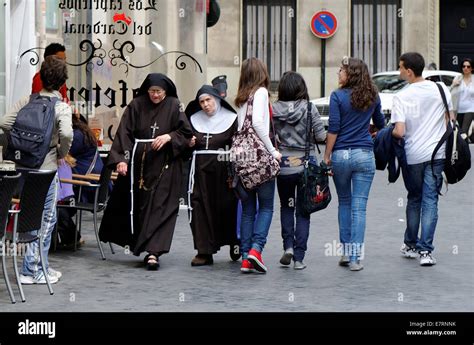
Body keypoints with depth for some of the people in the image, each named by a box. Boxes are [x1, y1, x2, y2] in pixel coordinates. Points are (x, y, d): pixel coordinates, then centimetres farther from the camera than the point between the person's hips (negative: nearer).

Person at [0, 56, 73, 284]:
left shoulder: (27, 101, 4)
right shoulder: (62, 108, -10)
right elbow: (66, 134, -26)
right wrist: (62, 153, -8)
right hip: (46, 167, -6)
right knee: (46, 219, 4)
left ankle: (40, 266, 25)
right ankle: (32, 270, 4)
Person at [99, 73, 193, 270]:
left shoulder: (174, 106, -1)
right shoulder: (137, 105, 1)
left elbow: (187, 133, 2)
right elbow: (124, 133, -4)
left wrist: (168, 137, -15)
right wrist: (121, 159, -16)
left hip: (164, 167, -2)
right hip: (138, 164, 2)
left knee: (159, 208, -8)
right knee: (136, 206, 9)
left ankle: (153, 251, -11)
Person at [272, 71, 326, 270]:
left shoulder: (274, 109, -4)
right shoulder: (309, 108, -8)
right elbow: (321, 136, -8)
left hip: (284, 164, 1)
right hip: (306, 164, -1)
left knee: (286, 206, 21)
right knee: (302, 211, 7)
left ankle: (288, 246, 6)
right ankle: (299, 257, 3)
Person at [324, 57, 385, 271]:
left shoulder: (338, 96, -5)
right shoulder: (372, 96, 6)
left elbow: (333, 129, -8)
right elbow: (380, 124, 21)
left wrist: (327, 155, -1)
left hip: (340, 155, -1)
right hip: (365, 155, 1)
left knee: (344, 203, 16)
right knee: (359, 206, 0)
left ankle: (346, 252, 17)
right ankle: (355, 257, -5)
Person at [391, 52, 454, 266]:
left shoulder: (401, 97, -11)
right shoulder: (441, 89, 0)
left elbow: (399, 132, -18)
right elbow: (451, 122, 6)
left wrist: (387, 134, 2)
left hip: (412, 156, -1)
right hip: (436, 154, 1)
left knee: (414, 200, 16)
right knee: (430, 201, 2)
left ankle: (410, 245, 26)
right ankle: (426, 250, -5)